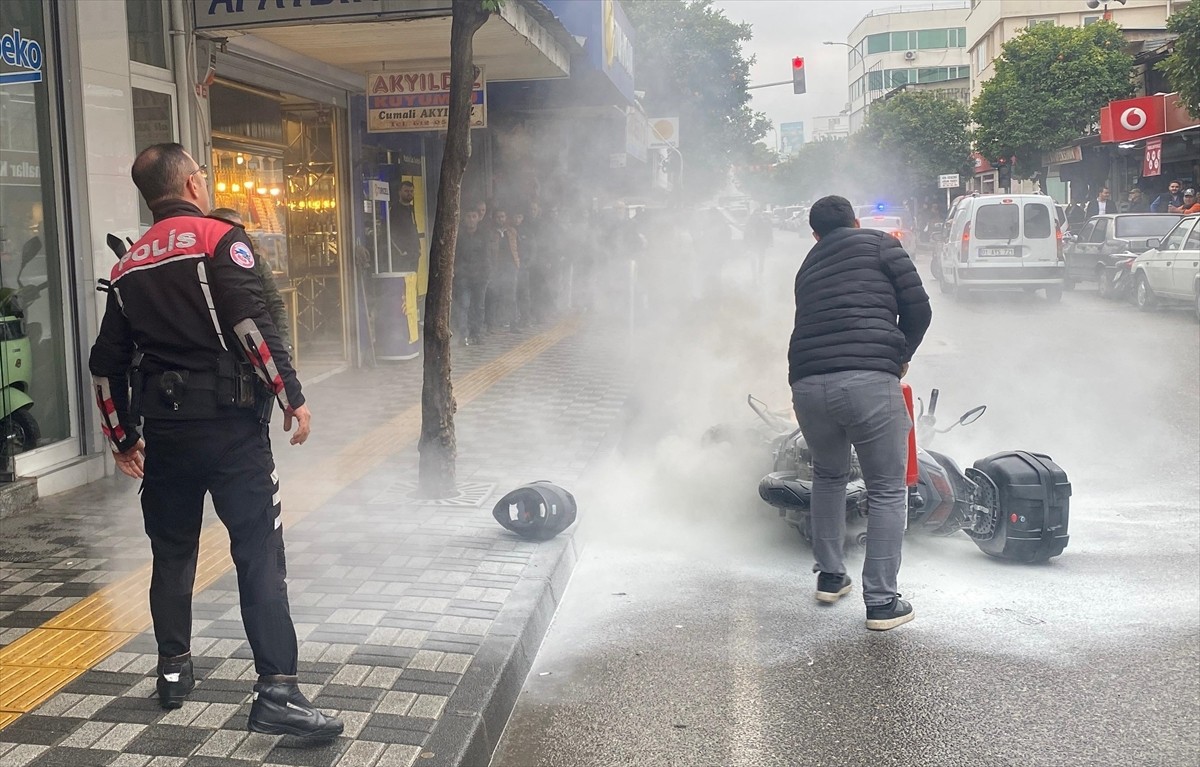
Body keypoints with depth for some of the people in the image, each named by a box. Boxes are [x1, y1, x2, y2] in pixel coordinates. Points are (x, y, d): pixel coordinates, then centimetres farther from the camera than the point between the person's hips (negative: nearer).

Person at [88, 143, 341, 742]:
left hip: (163, 429, 6)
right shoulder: (219, 239, -5)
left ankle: (174, 670, 31)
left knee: (172, 552, 19)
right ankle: (277, 691, -10)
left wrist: (122, 437, 26)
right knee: (259, 555, -6)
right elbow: (252, 325, -17)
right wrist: (291, 397, -10)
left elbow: (106, 362, 17)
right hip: (229, 423, -6)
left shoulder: (129, 267, 14)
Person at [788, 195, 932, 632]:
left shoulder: (808, 268, 27)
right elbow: (918, 309, 6)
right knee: (887, 490, 9)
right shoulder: (879, 244, 14)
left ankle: (829, 577, 33)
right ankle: (882, 602, 8)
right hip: (868, 381, -4)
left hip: (807, 386, 5)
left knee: (828, 476, 28)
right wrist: (902, 357, 23)